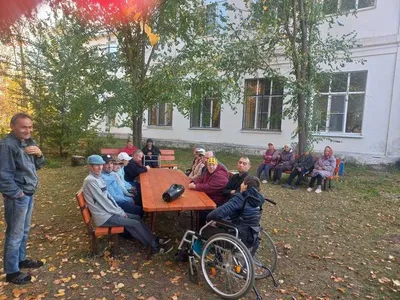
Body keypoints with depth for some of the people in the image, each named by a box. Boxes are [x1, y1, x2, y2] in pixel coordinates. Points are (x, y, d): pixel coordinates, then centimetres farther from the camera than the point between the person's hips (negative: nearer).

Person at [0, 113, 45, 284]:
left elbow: (37, 166, 14)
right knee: (15, 234, 3)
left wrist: (39, 154, -6)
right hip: (17, 197, -9)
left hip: (29, 194, 9)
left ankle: (21, 260, 38)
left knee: (24, 231, 21)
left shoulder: (28, 142, 8)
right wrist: (17, 193, -16)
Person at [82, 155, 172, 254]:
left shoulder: (97, 178, 9)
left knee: (137, 217, 7)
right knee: (135, 223, -9)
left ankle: (154, 240, 16)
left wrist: (119, 210, 5)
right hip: (104, 217, -9)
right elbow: (103, 201, -20)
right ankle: (155, 247, 5)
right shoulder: (90, 181, -21)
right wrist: (120, 212, -11)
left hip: (109, 211, 9)